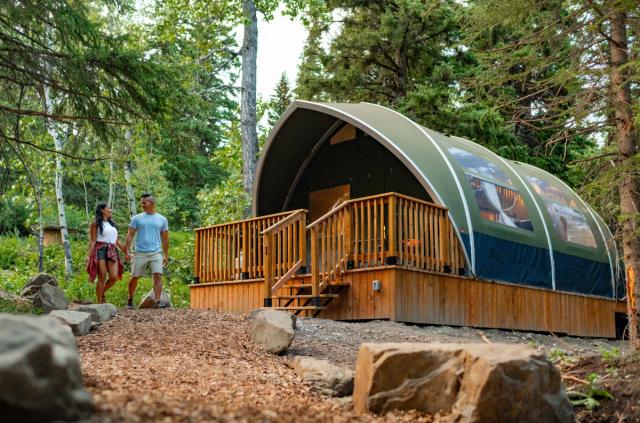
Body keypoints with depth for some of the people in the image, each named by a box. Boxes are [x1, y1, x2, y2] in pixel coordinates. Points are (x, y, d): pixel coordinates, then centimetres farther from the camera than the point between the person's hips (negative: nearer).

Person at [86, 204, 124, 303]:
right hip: (100, 250, -5)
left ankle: (102, 292, 18)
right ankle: (100, 303, -1)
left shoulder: (112, 224, 22)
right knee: (102, 278, -7)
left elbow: (117, 241, 23)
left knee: (114, 277, -8)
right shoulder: (95, 223, 3)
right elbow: (92, 240, -4)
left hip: (112, 251, 5)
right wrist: (89, 255, -13)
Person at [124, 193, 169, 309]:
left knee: (158, 276, -14)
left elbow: (165, 239, 12)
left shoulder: (162, 219, 8)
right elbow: (130, 235, 3)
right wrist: (126, 251, -6)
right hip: (140, 253, 0)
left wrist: (166, 255, 10)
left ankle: (157, 301, -16)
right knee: (134, 277, 7)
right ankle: (130, 300, 25)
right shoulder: (137, 218, 5)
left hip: (156, 253, 0)